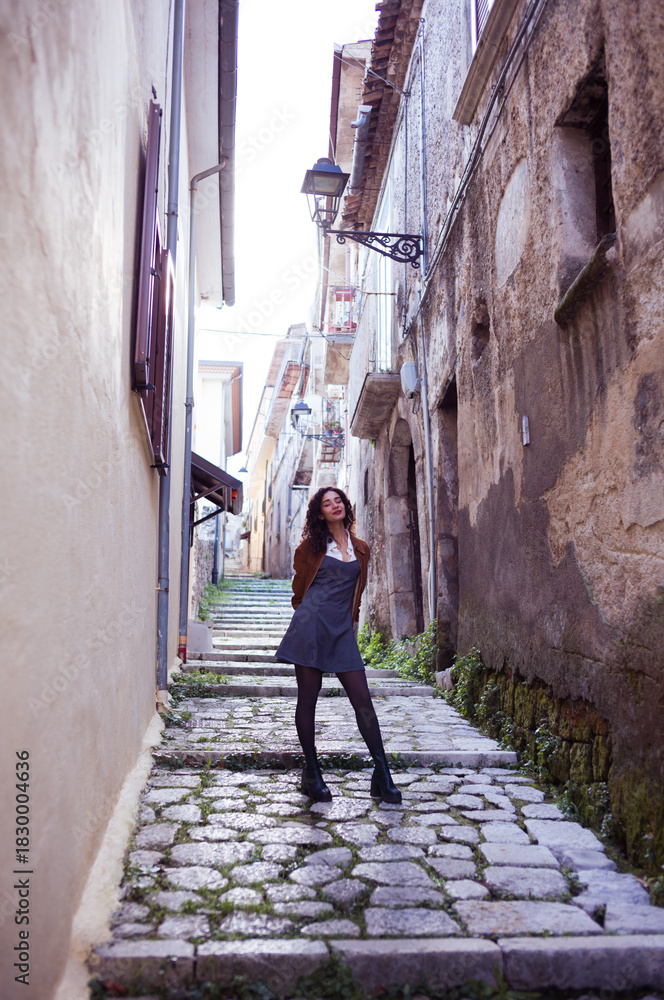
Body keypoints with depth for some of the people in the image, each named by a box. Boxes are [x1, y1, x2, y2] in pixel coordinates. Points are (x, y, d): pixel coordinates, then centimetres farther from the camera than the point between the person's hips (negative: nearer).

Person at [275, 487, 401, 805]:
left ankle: (382, 773, 2)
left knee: (363, 700, -4)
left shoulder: (361, 549, 14)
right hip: (311, 626, -2)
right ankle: (311, 772, 14)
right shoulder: (312, 545, 7)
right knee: (307, 698, 2)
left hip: (342, 631, 2)